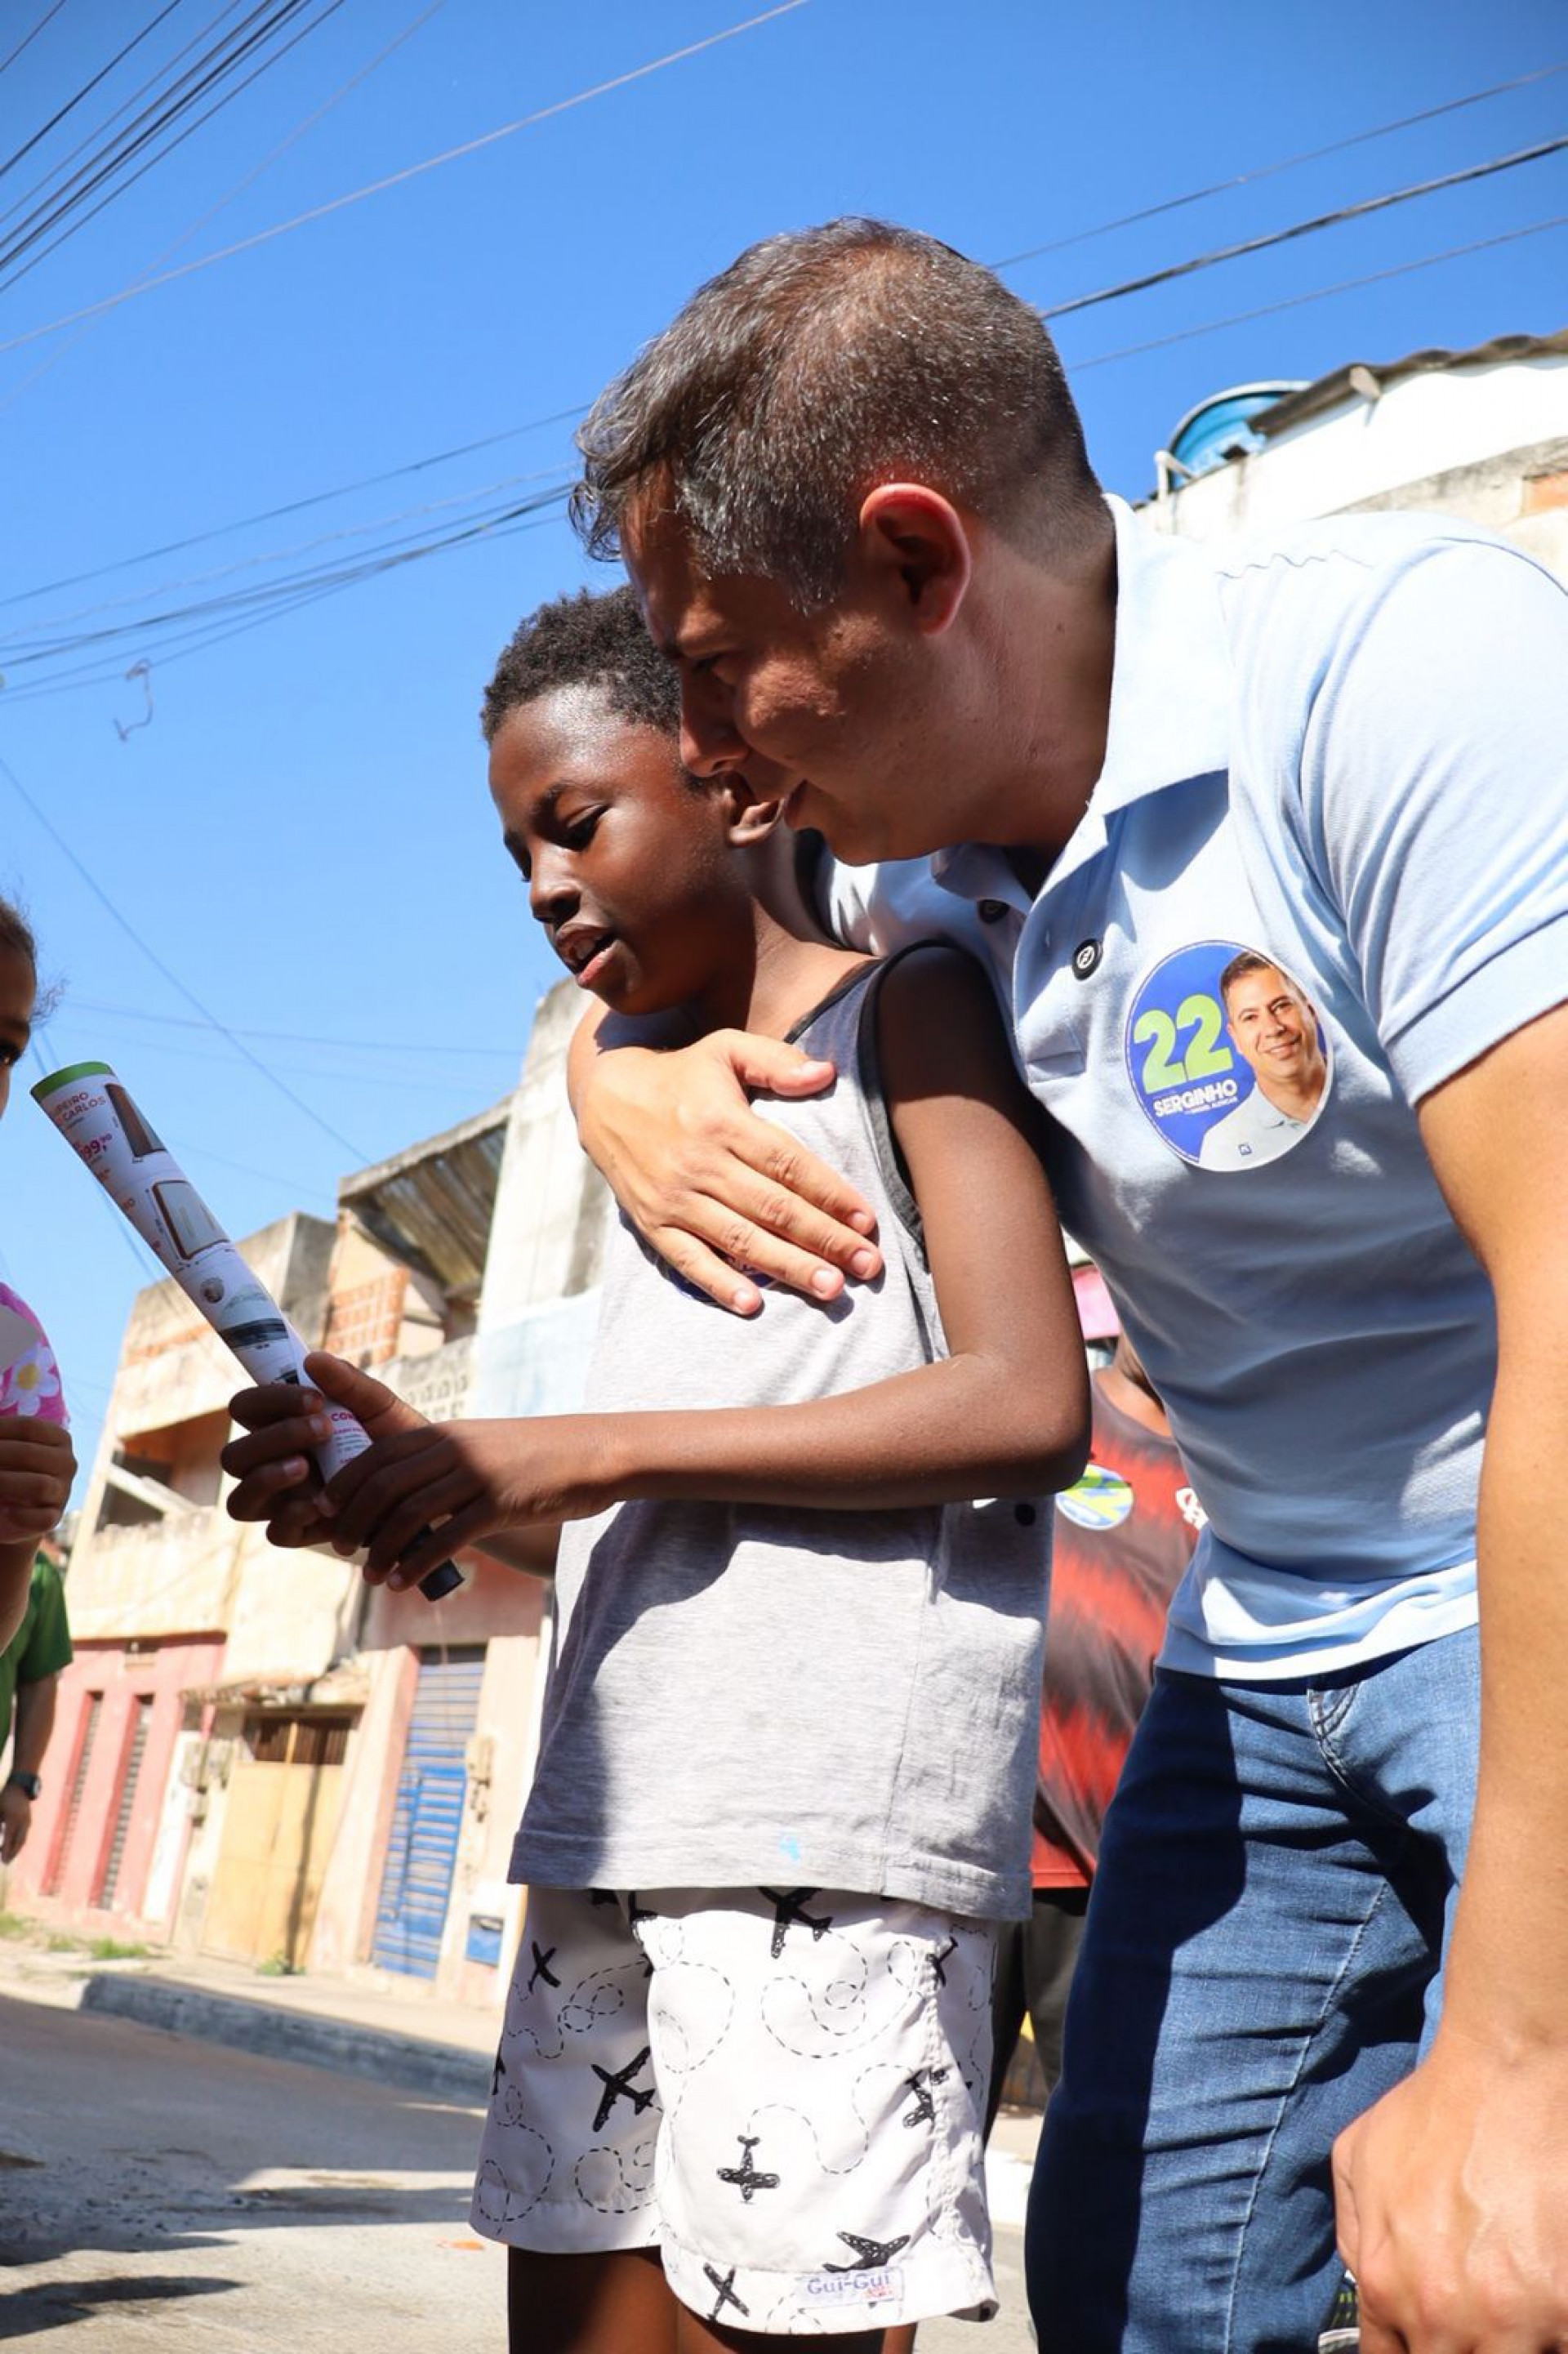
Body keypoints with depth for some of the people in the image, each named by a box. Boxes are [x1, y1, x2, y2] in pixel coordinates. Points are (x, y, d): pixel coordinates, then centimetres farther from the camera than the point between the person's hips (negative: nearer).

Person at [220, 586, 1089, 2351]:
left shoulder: (909, 1015, 1)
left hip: (835, 1813, -7)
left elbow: (1026, 1405, -13)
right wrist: (426, 1480, 2)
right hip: (613, 1814, 7)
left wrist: (597, 1447, -13)